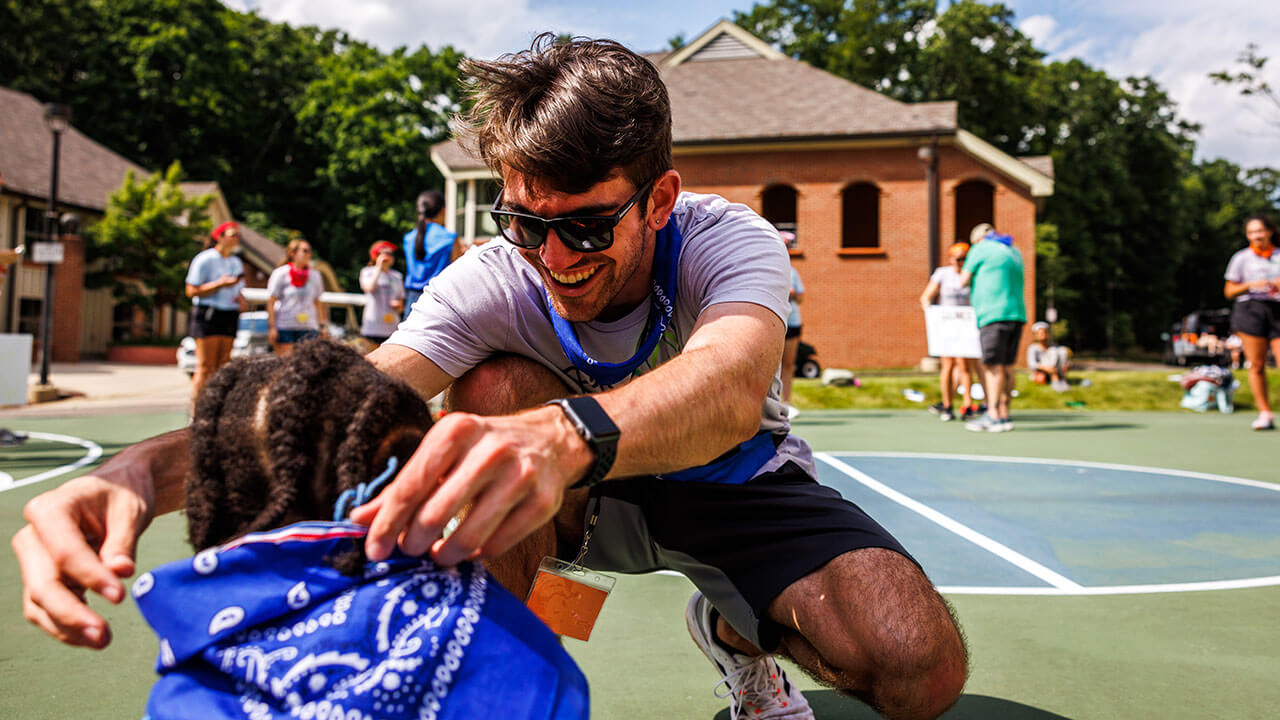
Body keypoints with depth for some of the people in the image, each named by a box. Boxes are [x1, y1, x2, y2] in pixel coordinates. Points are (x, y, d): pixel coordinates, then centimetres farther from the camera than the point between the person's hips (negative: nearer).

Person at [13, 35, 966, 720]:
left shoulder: (729, 240, -27)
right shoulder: (492, 283, -21)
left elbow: (731, 383, -50)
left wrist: (568, 433, -72)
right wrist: (141, 472, -54)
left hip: (736, 481, -1)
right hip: (586, 491, 1)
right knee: (492, 386, -31)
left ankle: (737, 634, 7)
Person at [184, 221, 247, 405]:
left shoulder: (236, 262, 18)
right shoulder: (204, 260, -4)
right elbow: (191, 291, -8)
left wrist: (242, 301, 4)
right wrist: (220, 284, -16)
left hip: (230, 317, 7)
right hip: (208, 315, -7)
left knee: (222, 367, 2)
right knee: (205, 367, -10)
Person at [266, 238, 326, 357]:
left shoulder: (315, 275, 10)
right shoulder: (281, 274, -1)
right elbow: (271, 302, -1)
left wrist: (322, 326, 10)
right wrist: (272, 327, -7)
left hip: (309, 327, 3)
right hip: (284, 326, -3)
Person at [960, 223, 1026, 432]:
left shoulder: (981, 248, 1)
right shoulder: (1014, 252, 22)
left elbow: (964, 281, 3)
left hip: (994, 314, -7)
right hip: (1017, 313, 7)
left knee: (993, 366, -8)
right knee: (1006, 367, 7)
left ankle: (993, 416, -10)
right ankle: (1004, 415, 9)